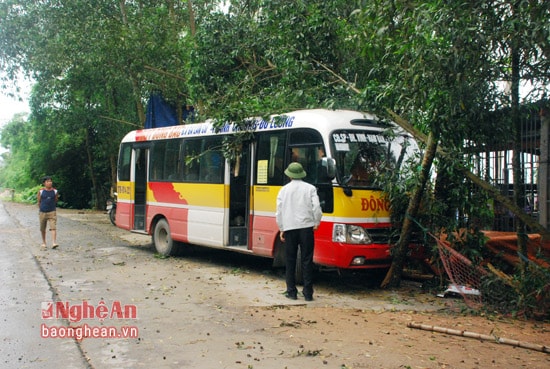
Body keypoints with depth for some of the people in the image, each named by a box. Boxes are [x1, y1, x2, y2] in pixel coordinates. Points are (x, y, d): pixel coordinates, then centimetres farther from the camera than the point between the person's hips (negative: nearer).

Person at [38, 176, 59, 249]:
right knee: (42, 229, 11)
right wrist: (40, 209, 13)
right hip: (42, 212, 1)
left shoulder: (55, 191, 1)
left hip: (52, 212, 0)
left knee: (53, 227, -13)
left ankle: (54, 243, -20)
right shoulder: (41, 191, -2)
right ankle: (43, 243, 27)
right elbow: (39, 201, 7)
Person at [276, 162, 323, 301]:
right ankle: (308, 293, 5)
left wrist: (281, 229, 13)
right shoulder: (310, 188, 2)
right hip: (306, 227, -1)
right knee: (307, 261, 3)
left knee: (290, 261, 10)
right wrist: (316, 223, 10)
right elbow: (316, 208, -5)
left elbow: (279, 211, 5)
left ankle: (291, 291, 12)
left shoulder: (284, 189, 6)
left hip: (289, 228, 1)